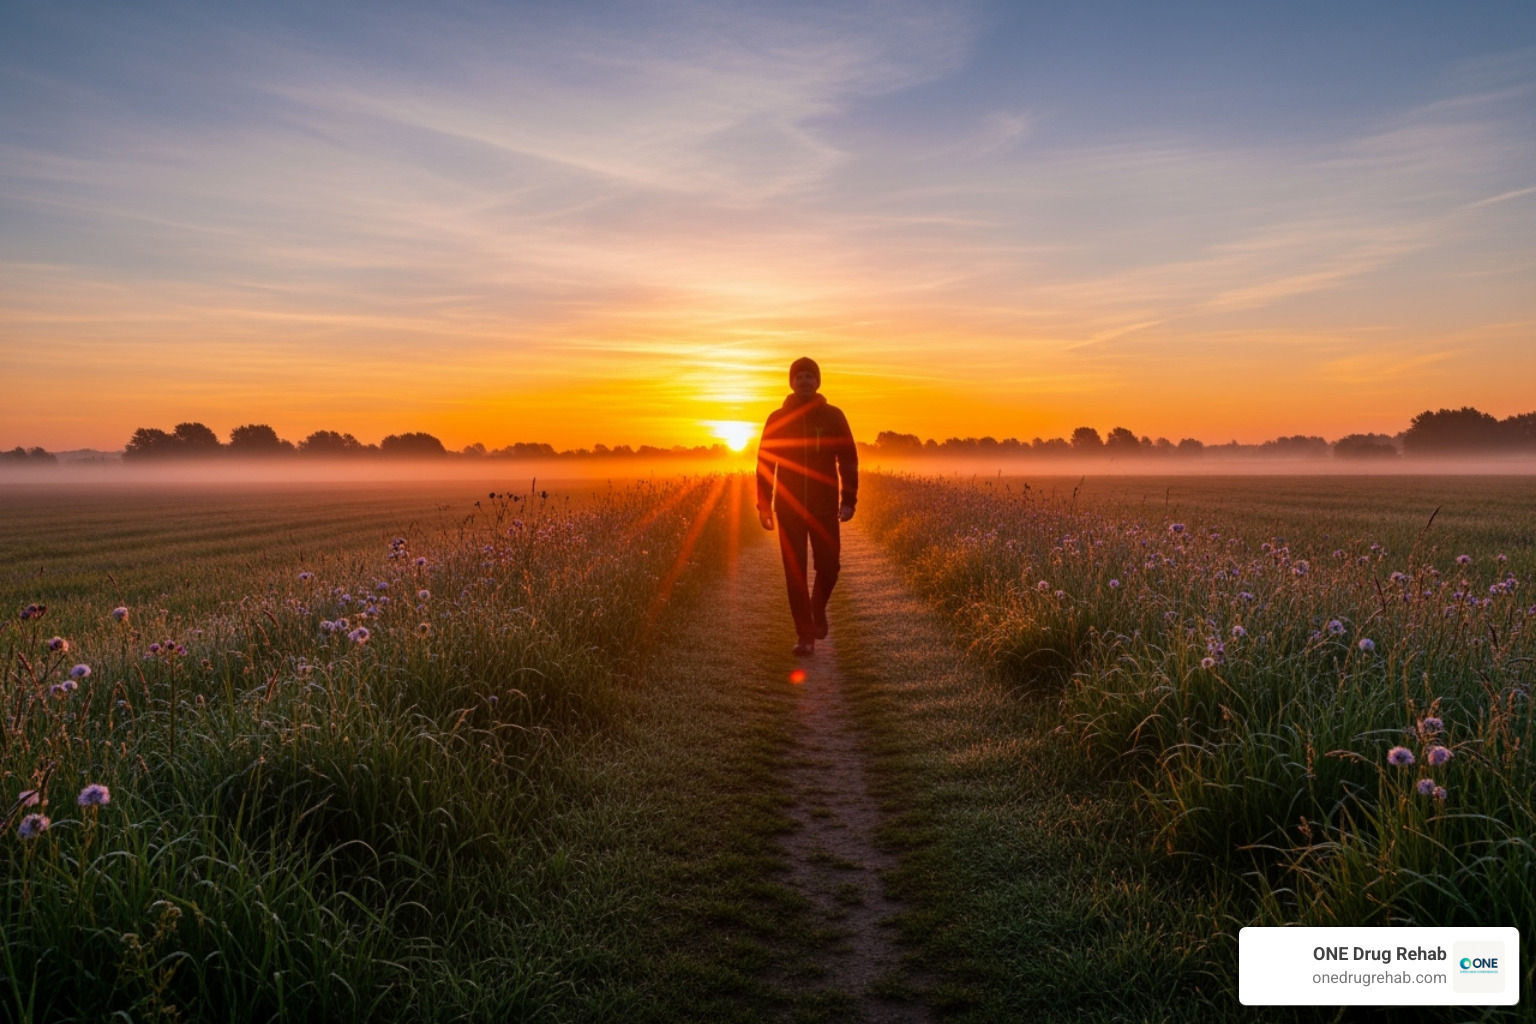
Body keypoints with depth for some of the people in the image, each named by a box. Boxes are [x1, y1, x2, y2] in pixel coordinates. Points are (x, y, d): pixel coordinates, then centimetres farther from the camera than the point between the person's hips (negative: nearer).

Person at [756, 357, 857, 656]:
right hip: (789, 507, 0)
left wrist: (849, 500, -7)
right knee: (795, 571, -1)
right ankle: (805, 635, 7)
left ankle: (818, 607, 29)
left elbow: (848, 460, 3)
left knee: (829, 565, -3)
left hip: (824, 507, 0)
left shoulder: (833, 417, 3)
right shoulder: (778, 418, 4)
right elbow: (764, 463, 6)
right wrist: (764, 505, 0)